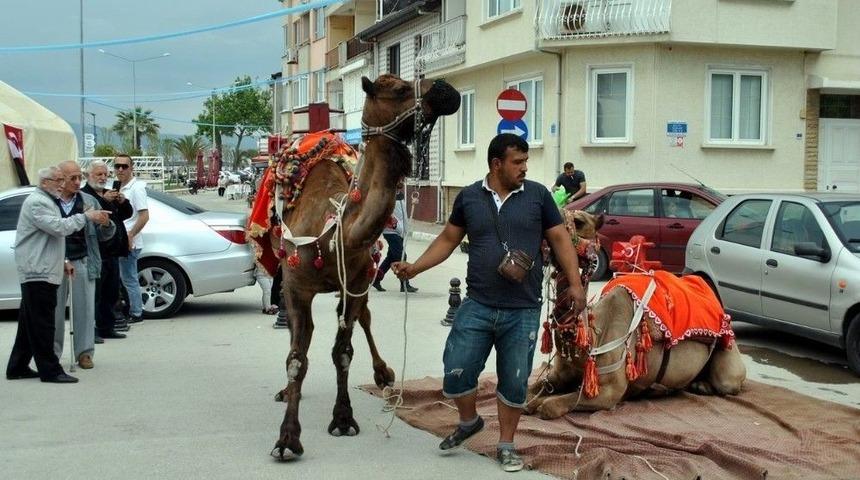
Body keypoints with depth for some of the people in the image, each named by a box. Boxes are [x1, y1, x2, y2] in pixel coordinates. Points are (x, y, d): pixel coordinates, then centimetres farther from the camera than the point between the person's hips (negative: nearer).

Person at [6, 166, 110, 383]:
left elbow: (56, 231, 30)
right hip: (38, 272, -11)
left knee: (30, 324, 13)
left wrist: (64, 262, 22)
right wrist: (86, 217, -19)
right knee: (42, 325, -8)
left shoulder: (47, 201, 24)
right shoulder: (36, 202, -11)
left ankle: (18, 368, 19)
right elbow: (58, 227, -24)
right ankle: (50, 370, -6)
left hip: (42, 272, 11)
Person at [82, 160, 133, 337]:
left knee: (111, 294, 14)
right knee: (95, 294, -5)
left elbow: (126, 214, 21)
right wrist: (104, 200, -26)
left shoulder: (110, 193, 20)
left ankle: (106, 327, 23)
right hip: (95, 253, -8)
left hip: (112, 252, 8)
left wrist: (122, 201, 2)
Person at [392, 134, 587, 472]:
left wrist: (575, 283, -5)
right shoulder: (469, 197, 2)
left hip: (523, 311, -1)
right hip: (477, 306, 1)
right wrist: (414, 268, 0)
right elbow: (448, 239, 10)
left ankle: (506, 444, 26)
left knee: (514, 382, 6)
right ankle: (469, 422, 32)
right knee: (456, 373, 2)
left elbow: (560, 239, 4)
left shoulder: (538, 195, 0)